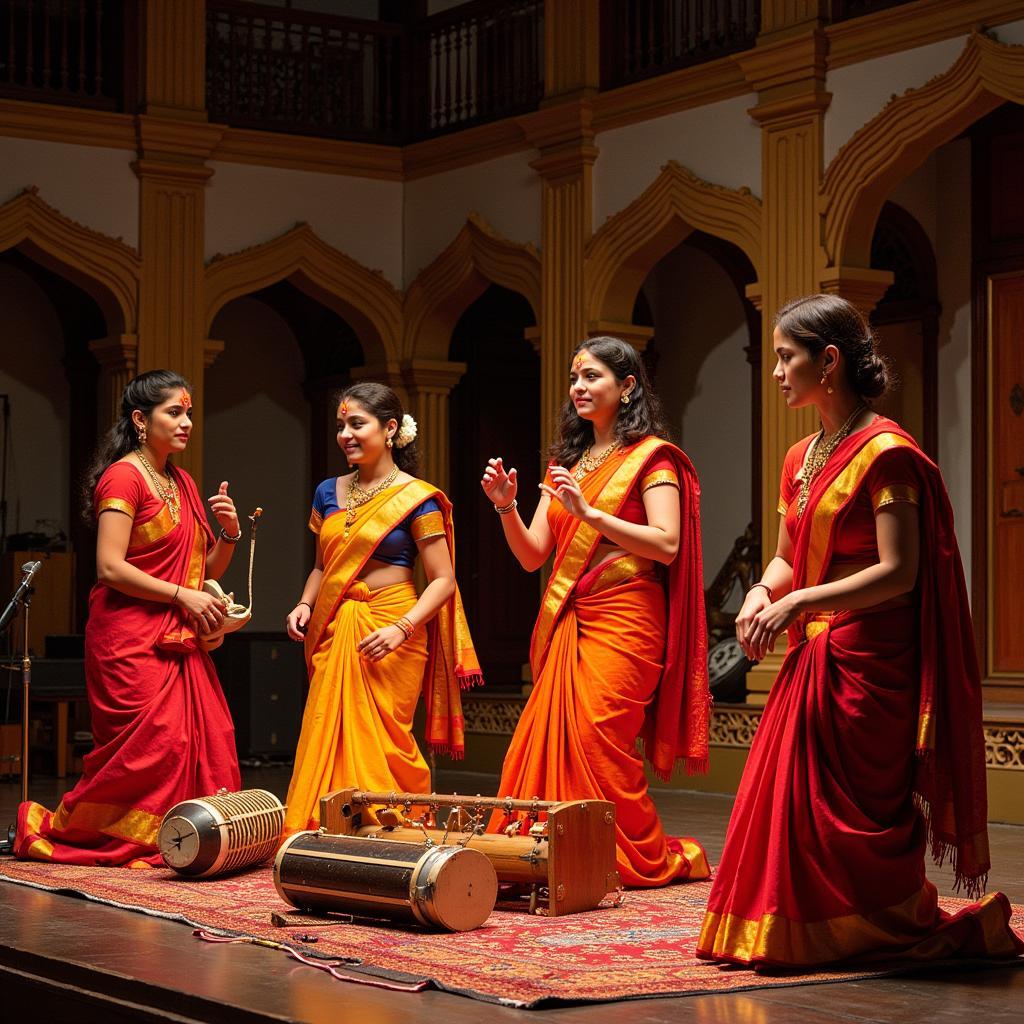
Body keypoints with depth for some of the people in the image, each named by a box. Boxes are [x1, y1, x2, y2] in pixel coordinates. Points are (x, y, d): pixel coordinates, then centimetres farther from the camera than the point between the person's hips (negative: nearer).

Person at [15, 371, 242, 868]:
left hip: (179, 640, 8)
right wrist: (183, 595, -15)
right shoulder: (123, 477, -8)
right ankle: (53, 829, 4)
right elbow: (110, 568, -16)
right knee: (148, 745, -10)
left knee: (204, 742, -1)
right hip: (131, 636, -8)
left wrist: (229, 533, 1)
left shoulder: (182, 483, 17)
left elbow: (208, 570, 20)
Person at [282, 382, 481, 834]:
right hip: (333, 632, 5)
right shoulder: (329, 492, 13)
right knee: (327, 741, 1)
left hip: (387, 635, -5)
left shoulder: (416, 499, -5)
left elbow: (443, 580, -8)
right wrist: (304, 605, 4)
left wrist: (402, 628, -20)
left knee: (379, 742, -6)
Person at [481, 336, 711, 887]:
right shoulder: (567, 461, 19)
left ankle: (651, 859, 1)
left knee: (596, 741, -12)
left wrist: (589, 512, -19)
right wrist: (507, 507, -5)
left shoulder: (651, 457, 0)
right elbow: (532, 555, 13)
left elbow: (666, 544, -14)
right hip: (564, 620, 7)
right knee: (552, 741, -1)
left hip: (621, 620, -7)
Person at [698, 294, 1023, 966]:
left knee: (854, 817, -3)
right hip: (814, 659, 8)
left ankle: (933, 932, 12)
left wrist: (800, 602, -20)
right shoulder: (803, 458, 13)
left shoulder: (886, 451, -13)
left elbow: (898, 572, -19)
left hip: (867, 660, -8)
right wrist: (763, 594, -1)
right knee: (798, 803, 7)